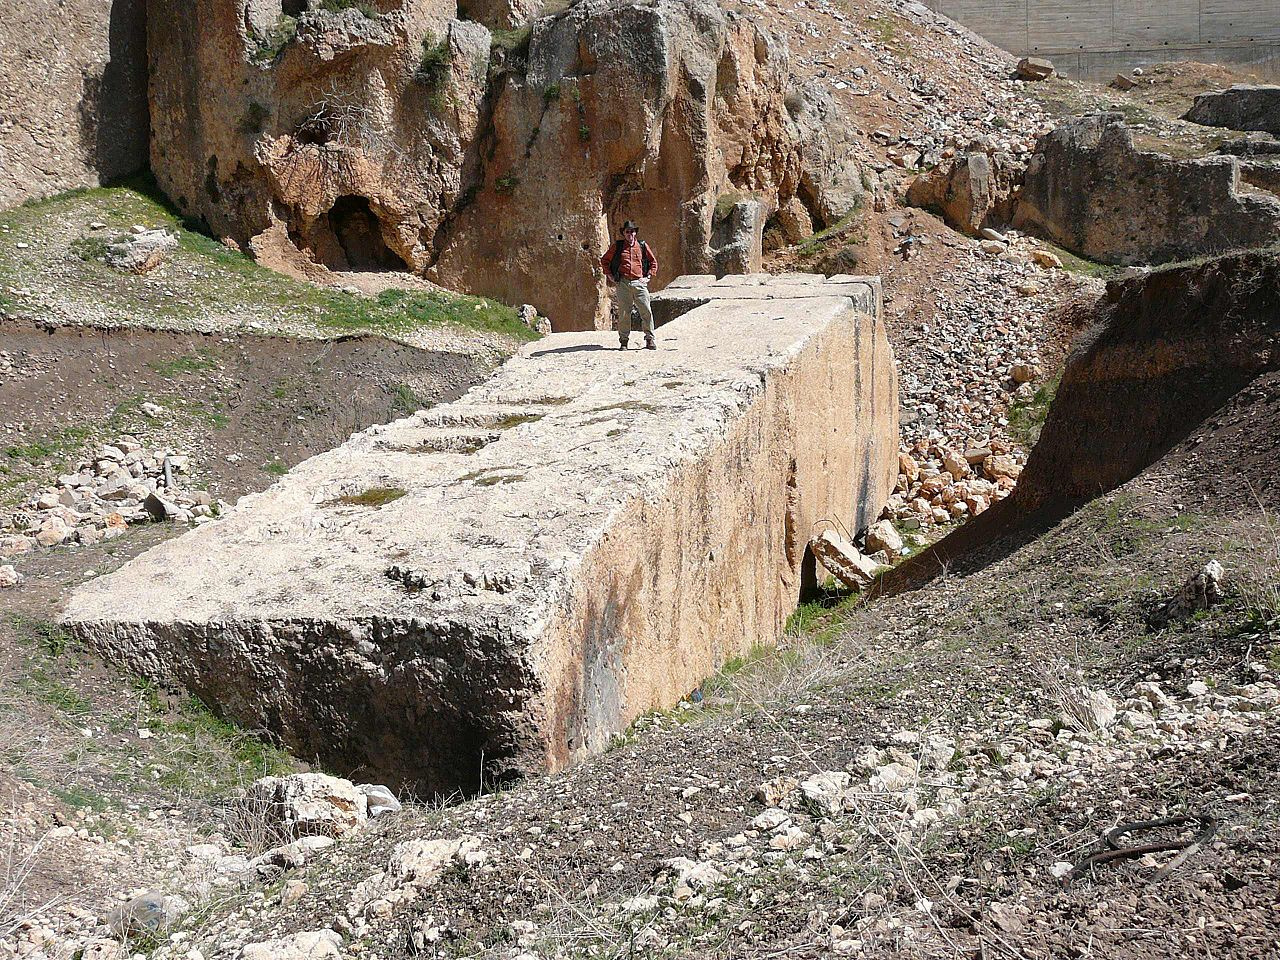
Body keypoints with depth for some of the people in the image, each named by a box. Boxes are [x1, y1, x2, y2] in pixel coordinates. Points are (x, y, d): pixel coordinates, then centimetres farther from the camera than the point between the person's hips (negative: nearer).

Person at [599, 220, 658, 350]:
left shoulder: (642, 246, 11)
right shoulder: (617, 246, 9)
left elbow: (653, 262, 20)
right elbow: (604, 260, 17)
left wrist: (648, 275, 8)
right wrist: (610, 275, 8)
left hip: (639, 283, 0)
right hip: (622, 284, 0)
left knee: (646, 311, -7)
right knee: (624, 314, -1)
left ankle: (650, 339, 1)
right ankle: (624, 341, 7)